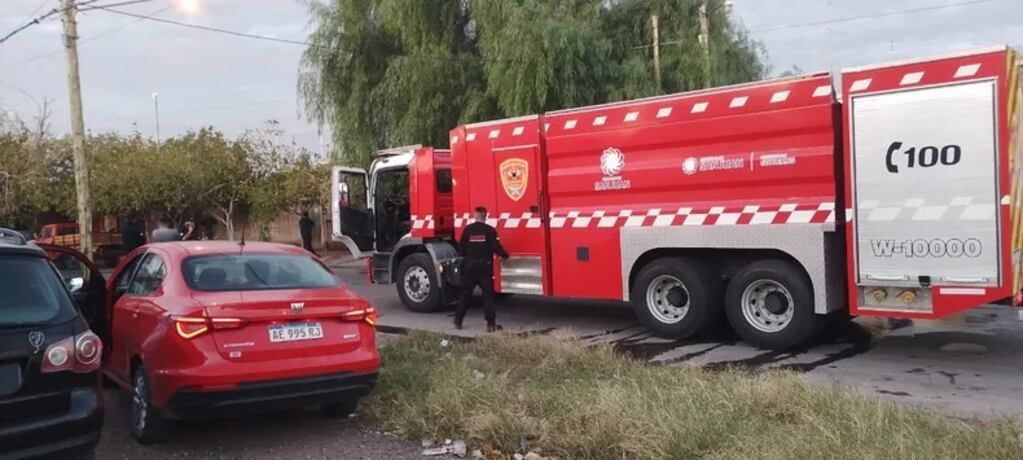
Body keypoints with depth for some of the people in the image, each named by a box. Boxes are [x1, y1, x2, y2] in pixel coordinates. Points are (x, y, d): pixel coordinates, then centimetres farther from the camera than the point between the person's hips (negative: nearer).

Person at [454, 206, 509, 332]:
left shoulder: (468, 229, -2)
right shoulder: (490, 230, -6)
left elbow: (461, 247, 0)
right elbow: (497, 248, -8)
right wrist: (505, 256, 11)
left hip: (469, 265, 2)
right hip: (485, 265, -2)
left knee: (465, 294, 12)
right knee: (488, 295, 2)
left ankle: (458, 321, 16)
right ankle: (491, 324, -2)